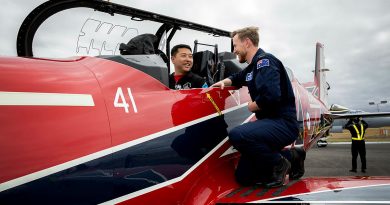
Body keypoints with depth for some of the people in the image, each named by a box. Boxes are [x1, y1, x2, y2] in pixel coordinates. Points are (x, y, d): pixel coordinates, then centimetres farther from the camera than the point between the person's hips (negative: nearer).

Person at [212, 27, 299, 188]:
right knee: (243, 177, 6)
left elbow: (270, 96, -29)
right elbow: (237, 78, 39)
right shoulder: (253, 66, 16)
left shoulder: (264, 60, -12)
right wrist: (223, 82, 18)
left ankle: (279, 164, -10)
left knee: (237, 135, -33)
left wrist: (252, 106, -11)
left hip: (283, 123, -9)